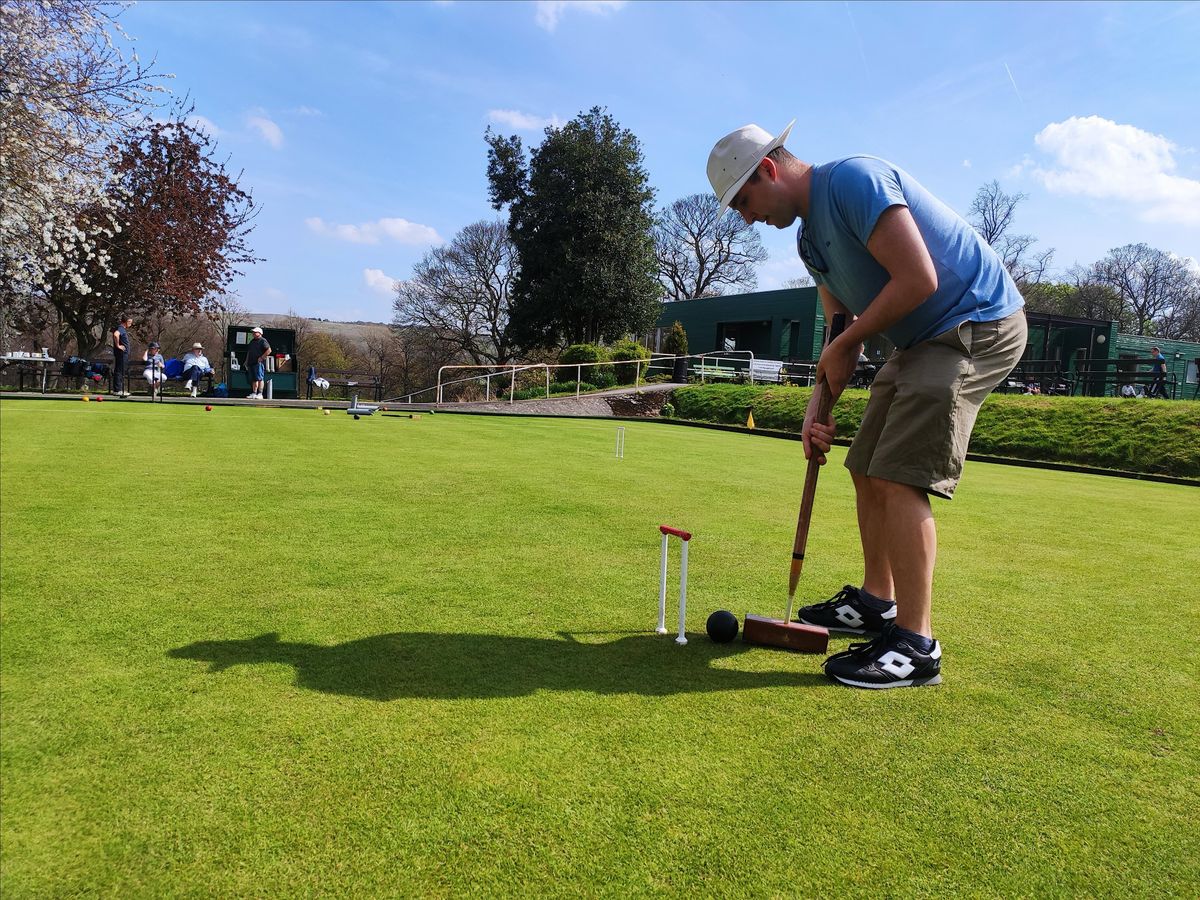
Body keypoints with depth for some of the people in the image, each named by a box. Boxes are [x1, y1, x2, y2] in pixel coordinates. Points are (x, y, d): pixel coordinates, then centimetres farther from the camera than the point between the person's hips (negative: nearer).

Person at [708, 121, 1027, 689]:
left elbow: (918, 280, -26)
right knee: (868, 469, 12)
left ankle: (914, 646, -8)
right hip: (922, 340, 10)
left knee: (900, 477, -17)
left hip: (976, 323, -10)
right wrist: (816, 411, 1)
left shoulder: (855, 180, -19)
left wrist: (845, 343, -14)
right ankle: (876, 603, 26)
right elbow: (841, 334, 14)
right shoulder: (809, 238, 11)